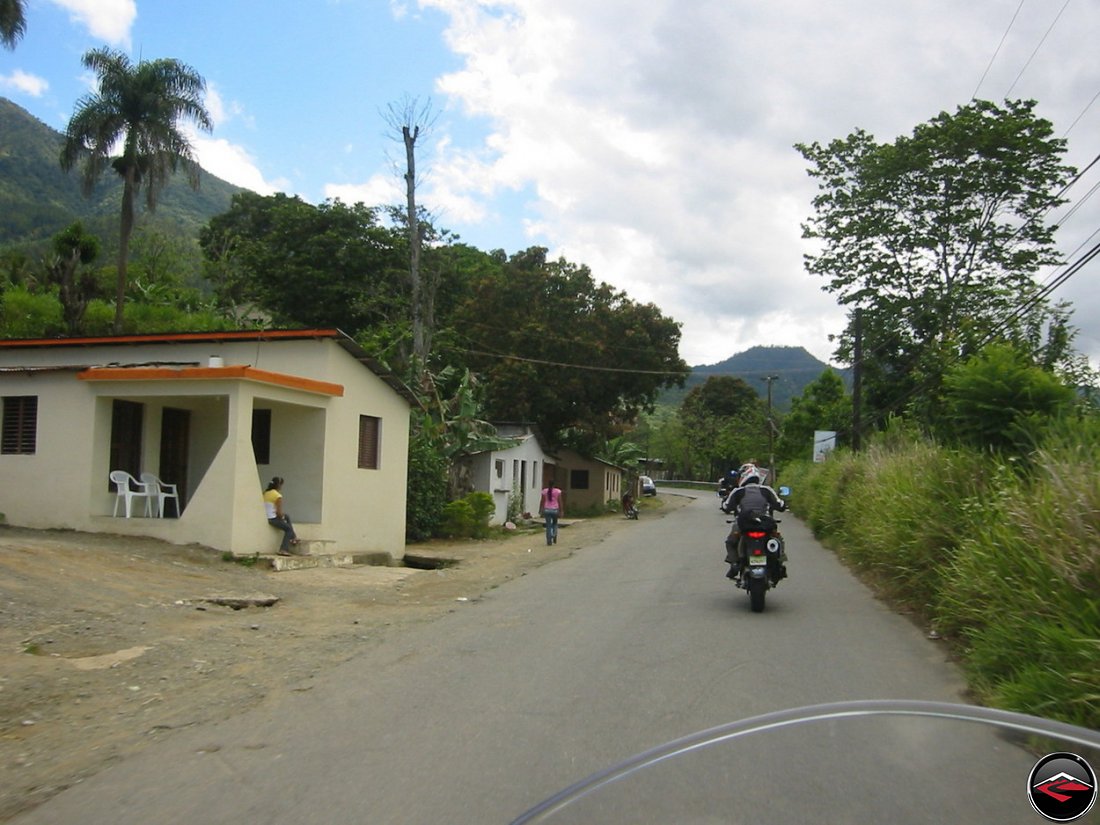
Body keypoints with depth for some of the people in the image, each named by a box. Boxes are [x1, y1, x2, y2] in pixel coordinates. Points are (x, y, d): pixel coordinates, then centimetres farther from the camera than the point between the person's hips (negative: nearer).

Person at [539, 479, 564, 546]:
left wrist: (540, 510, 10)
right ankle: (554, 535, 1)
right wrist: (560, 511, 1)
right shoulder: (558, 491, -4)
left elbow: (542, 502, 1)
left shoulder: (545, 491, 0)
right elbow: (559, 502, -5)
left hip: (547, 510, 1)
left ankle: (549, 541, 2)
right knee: (555, 523, 23)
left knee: (548, 525, 6)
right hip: (555, 510, -1)